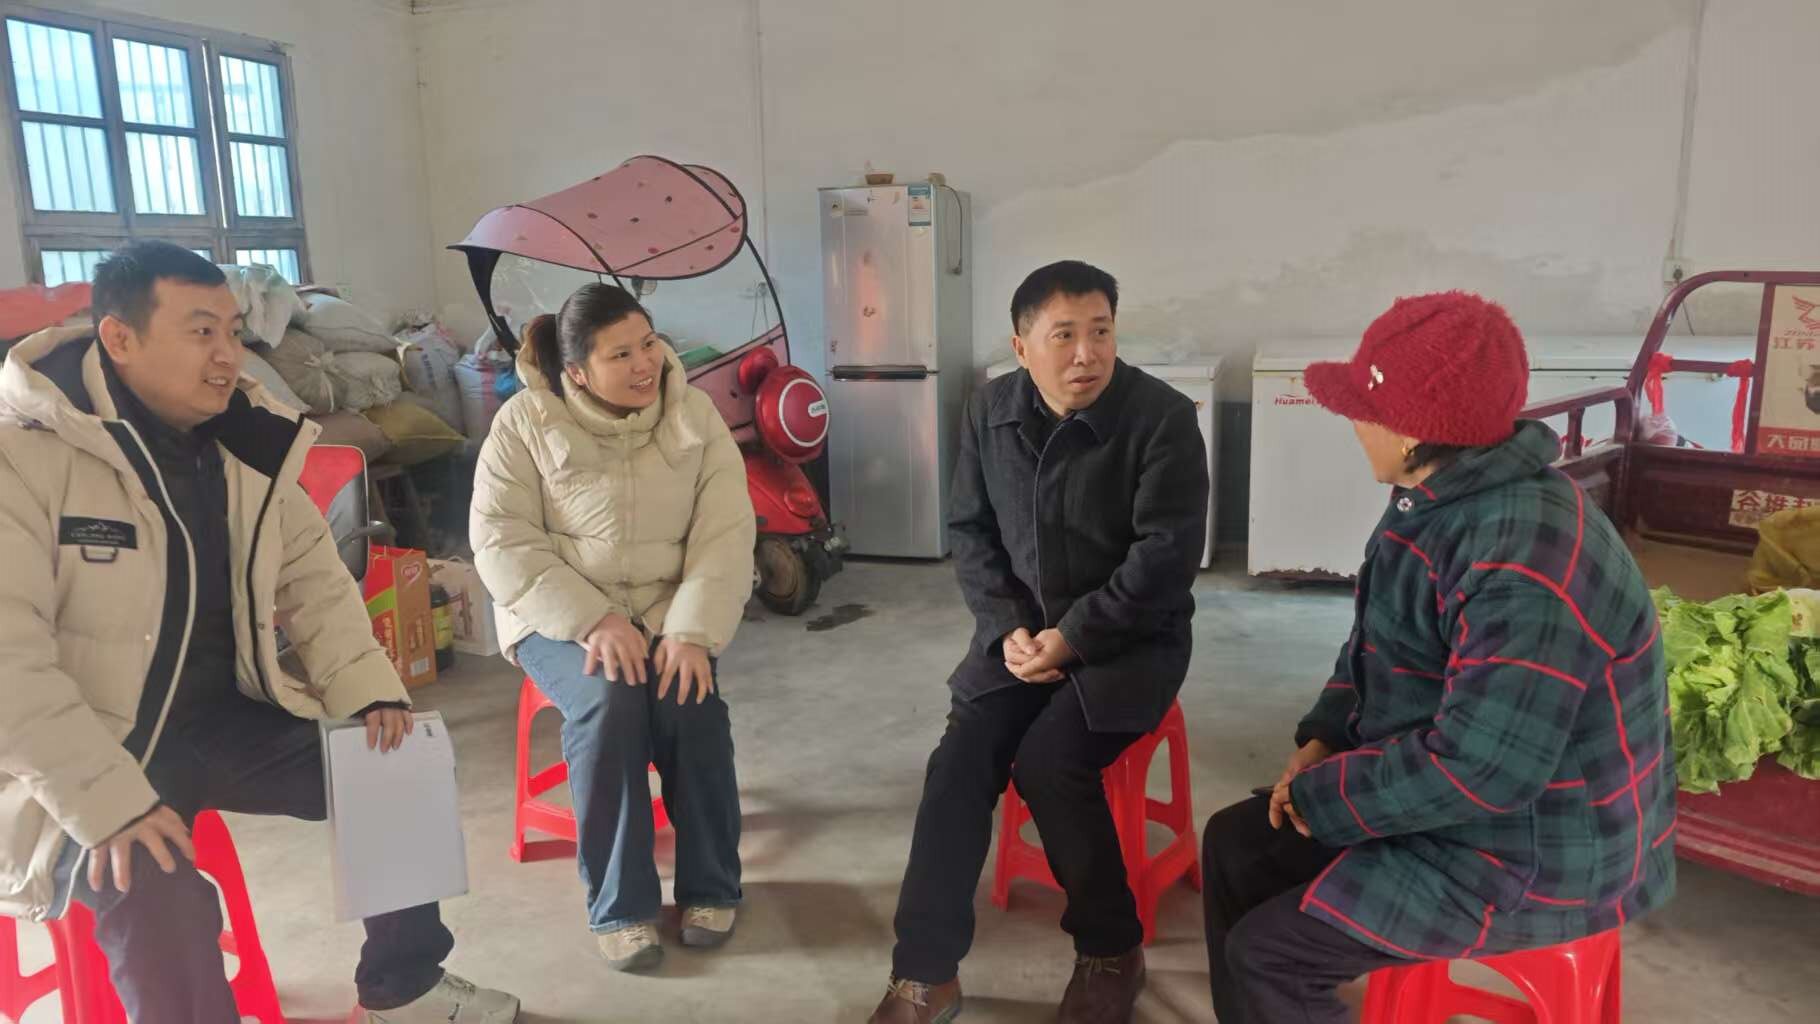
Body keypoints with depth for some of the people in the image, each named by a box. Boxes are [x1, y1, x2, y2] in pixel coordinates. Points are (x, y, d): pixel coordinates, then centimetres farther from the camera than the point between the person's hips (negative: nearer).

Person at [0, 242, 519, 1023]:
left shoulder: (243, 443, 2)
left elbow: (314, 578, 8)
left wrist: (369, 690, -8)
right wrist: (110, 801, -31)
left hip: (226, 717, 7)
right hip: (87, 757, -6)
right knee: (152, 892, -32)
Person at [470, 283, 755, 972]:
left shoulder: (694, 414, -2)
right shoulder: (525, 422, -7)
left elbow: (726, 534, -7)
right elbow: (502, 543, -11)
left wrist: (692, 632, -22)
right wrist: (592, 620, -22)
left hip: (667, 612, 2)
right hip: (561, 618, -1)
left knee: (689, 699, -26)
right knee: (608, 700, -30)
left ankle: (711, 886, -3)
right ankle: (619, 905, -13)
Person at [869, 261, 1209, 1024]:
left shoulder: (1162, 417, -14)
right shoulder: (991, 410, 1)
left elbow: (1166, 557, -16)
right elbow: (969, 530, 5)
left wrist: (1072, 637, -19)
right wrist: (1009, 627, -10)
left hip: (1129, 639, -4)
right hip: (1020, 632, 4)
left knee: (1049, 762, -25)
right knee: (958, 766, -14)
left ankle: (1112, 951, 1)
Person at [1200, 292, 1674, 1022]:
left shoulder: (1527, 564, -32)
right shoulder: (1438, 501, 0)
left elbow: (1479, 771, -33)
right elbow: (1372, 643, 12)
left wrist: (1323, 797, -19)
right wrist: (1322, 740, -2)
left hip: (1532, 856, -9)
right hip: (1453, 798, 10)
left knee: (1264, 954, -11)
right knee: (1237, 844, 12)